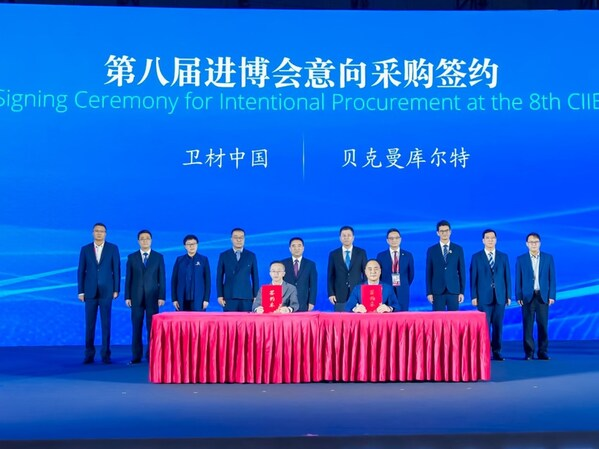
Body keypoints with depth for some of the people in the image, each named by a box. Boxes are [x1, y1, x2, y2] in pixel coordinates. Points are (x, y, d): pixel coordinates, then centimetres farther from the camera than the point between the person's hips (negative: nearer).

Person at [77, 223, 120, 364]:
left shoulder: (113, 248, 2)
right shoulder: (85, 249, 6)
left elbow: (116, 270, 1)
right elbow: (81, 271, 5)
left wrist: (116, 289, -4)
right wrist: (80, 291, -1)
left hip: (106, 291, -1)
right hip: (90, 292, 1)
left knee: (106, 324, 1)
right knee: (89, 324, 4)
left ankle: (105, 354, 7)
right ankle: (89, 354, 11)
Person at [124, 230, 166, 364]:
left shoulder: (158, 257, 5)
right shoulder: (132, 257, 7)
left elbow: (162, 278, 2)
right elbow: (128, 278, 5)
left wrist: (162, 296, -5)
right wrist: (127, 296, -1)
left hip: (152, 297, -1)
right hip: (136, 297, 1)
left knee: (152, 327, 0)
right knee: (136, 327, 2)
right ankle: (136, 356, 8)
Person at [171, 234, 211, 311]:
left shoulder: (203, 259, 5)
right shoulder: (179, 260, 8)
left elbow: (207, 280, 3)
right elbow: (174, 280, 7)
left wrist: (206, 299, -4)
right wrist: (174, 299, 0)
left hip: (198, 300, -1)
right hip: (182, 300, 1)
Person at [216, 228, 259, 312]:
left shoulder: (251, 256, 9)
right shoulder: (223, 255, 8)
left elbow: (255, 277, 8)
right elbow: (219, 277, 7)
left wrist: (256, 296, 3)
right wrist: (220, 295, -1)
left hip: (246, 296, 0)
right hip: (229, 296, 0)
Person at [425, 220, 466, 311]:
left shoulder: (458, 249, 7)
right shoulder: (431, 250, 6)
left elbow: (462, 271, 7)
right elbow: (429, 273, 5)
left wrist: (462, 291, 1)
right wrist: (429, 292, -2)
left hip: (453, 290, 0)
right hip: (437, 291, 0)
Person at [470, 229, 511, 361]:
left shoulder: (503, 256, 10)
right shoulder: (476, 257, 4)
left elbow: (507, 277, 8)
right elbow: (473, 278, 1)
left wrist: (508, 295, 3)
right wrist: (474, 296, -6)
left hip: (500, 296, 2)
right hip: (484, 297, -2)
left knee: (498, 326, 4)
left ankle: (496, 352, 12)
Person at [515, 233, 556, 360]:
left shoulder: (548, 258, 6)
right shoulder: (521, 259, 5)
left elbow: (552, 278, 4)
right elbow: (518, 279, 3)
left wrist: (552, 296, -2)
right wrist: (518, 297, -4)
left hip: (543, 296, 0)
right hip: (527, 296, 0)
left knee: (543, 325, 2)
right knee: (528, 325, 1)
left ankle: (542, 352, 9)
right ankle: (529, 352, 7)